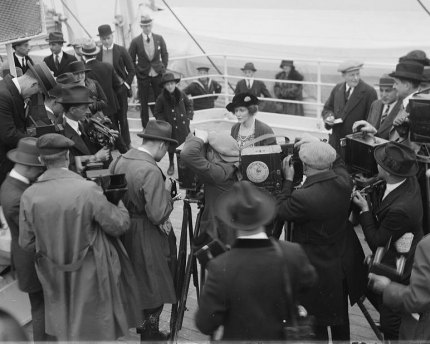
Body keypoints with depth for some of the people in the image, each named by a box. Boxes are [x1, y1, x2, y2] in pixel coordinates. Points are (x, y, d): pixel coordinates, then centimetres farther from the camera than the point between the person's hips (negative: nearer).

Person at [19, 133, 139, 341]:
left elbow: (26, 243, -4)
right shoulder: (88, 190, -24)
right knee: (95, 328, 18)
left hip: (56, 279, 3)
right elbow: (119, 225, -16)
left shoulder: (29, 196, -13)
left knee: (64, 329, 24)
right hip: (90, 277, -3)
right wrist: (120, 205, 5)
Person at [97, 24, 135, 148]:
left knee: (122, 118, 4)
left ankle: (126, 144, 15)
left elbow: (131, 70, 0)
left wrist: (126, 85, -6)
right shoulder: (98, 53, 2)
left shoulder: (121, 51, -3)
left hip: (120, 89, -2)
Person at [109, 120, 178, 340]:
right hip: (146, 237, -8)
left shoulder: (119, 161, 0)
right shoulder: (151, 171, -24)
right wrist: (167, 190, -7)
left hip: (124, 230, 8)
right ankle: (150, 333, 20)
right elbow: (158, 215, -23)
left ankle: (143, 324, 39)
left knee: (136, 282, 23)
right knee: (154, 286, 8)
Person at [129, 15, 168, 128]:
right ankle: (145, 127, 17)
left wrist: (163, 69, 3)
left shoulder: (159, 38, 0)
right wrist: (136, 74, -3)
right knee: (144, 103, 6)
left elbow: (165, 55, 9)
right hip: (143, 76, -1)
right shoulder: (136, 41, -7)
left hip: (157, 74, 2)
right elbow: (131, 60, 1)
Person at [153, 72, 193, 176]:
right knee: (171, 146, 11)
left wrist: (188, 117, 0)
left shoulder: (181, 94, -6)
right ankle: (171, 165, 32)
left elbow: (189, 104, 10)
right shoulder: (161, 98, -14)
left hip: (183, 126, 2)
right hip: (171, 128, -2)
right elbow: (157, 113, -3)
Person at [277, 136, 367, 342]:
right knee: (340, 313, 28)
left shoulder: (304, 198, -33)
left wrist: (288, 180, -5)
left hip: (319, 268, -7)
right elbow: (338, 162, 10)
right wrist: (319, 146, 6)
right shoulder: (344, 180, -14)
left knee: (317, 323, 14)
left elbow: (281, 211, -12)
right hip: (345, 262, 7)